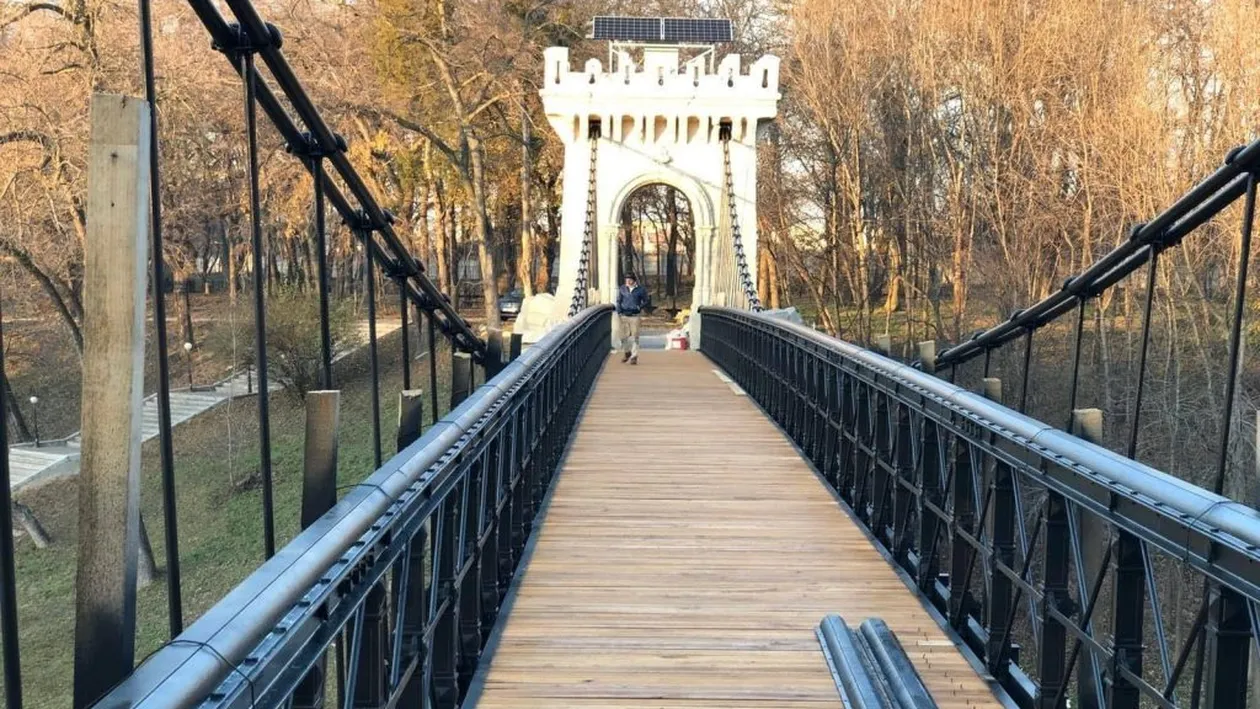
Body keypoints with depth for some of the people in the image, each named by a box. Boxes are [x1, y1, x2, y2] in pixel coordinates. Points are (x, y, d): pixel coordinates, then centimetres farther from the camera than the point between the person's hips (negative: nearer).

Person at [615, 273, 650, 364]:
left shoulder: (640, 289, 1)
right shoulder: (622, 288, 7)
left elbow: (645, 301, 10)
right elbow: (618, 301, 15)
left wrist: (640, 307, -8)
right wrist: (619, 312, 2)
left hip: (634, 316, -2)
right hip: (624, 316, 2)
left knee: (634, 336, -5)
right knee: (624, 336, 6)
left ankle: (634, 356, 1)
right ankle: (626, 352, 28)